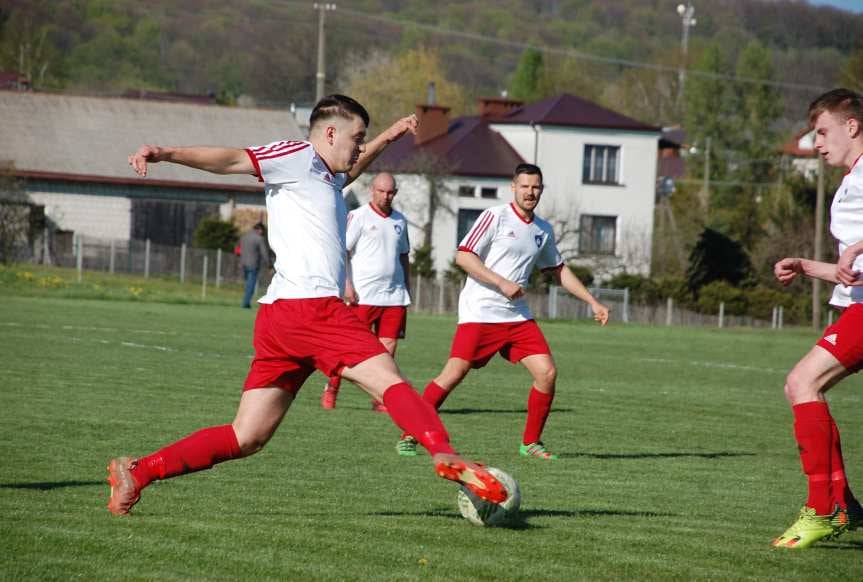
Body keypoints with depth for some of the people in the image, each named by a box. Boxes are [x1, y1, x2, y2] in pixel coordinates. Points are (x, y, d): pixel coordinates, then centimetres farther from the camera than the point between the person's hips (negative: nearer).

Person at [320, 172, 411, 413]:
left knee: (388, 345, -1)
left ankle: (380, 398, 3)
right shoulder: (358, 216, -3)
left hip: (394, 295, 5)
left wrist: (407, 289, 19)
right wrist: (346, 285, -14)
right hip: (363, 295, -5)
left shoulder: (400, 220, 16)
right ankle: (331, 389, 11)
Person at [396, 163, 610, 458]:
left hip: (517, 316, 6)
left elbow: (559, 270, 28)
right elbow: (462, 256, -13)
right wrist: (502, 283, -18)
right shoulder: (495, 216, -6)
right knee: (454, 373, -13)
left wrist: (593, 303, 24)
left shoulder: (543, 231, 14)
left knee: (547, 372, -6)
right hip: (479, 311, -6)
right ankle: (409, 435, -1)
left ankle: (531, 443, 9)